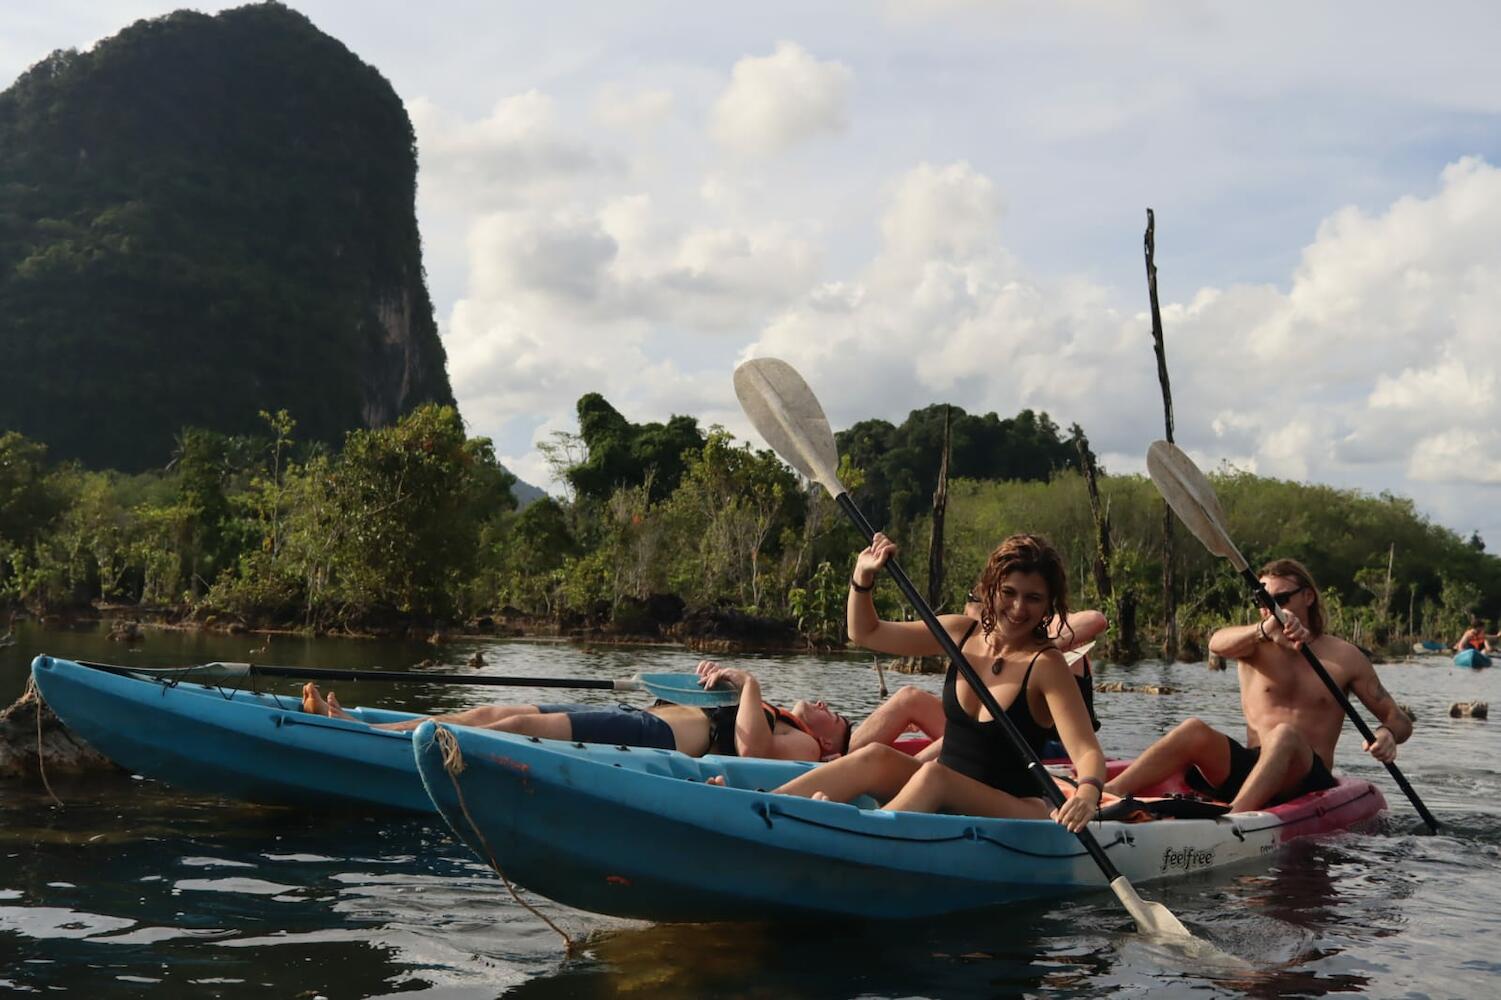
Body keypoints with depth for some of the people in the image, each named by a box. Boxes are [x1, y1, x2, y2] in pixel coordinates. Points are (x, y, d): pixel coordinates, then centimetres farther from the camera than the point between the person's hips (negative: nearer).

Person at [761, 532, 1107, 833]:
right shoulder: (961, 633, 5)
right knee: (876, 757, -22)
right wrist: (863, 576, -2)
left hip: (1018, 813, -5)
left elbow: (1087, 752, -21)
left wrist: (1088, 793, -43)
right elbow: (866, 633, 15)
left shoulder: (1046, 665, -11)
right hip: (943, 799, 5)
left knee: (933, 774, -34)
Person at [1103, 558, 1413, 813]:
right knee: (1195, 731, -27)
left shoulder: (1344, 657, 10)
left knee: (1284, 734, -34)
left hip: (1306, 780, -2)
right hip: (1247, 769, 2)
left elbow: (1399, 719, 13)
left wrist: (1387, 734, -14)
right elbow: (1217, 643, -16)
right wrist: (1265, 629, -38)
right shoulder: (1255, 644, 10)